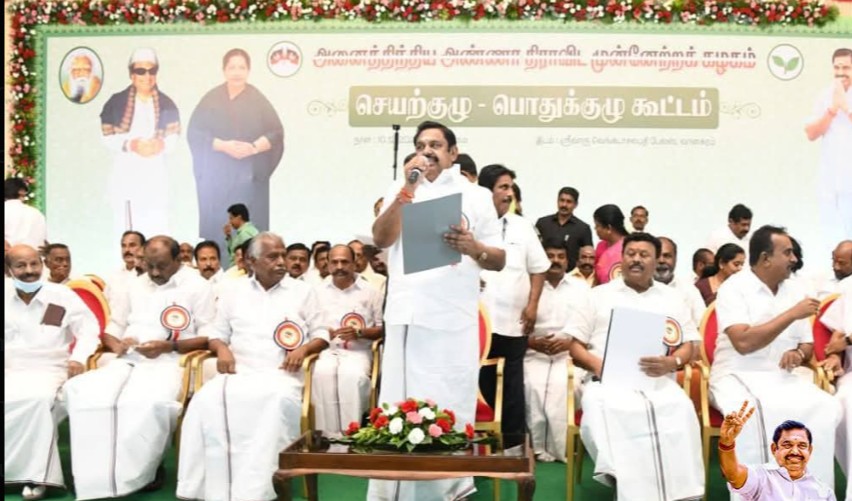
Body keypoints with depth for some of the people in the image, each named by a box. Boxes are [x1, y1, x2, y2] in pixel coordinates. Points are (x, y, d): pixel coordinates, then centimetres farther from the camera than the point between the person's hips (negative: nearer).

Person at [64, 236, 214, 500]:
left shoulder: (197, 287, 5)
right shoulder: (136, 286, 24)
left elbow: (208, 338, -1)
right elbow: (110, 330, 22)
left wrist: (169, 346, -14)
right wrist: (117, 345, -1)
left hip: (169, 362, -5)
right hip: (128, 360, 5)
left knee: (149, 402, -38)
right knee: (80, 391, -25)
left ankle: (134, 474, -15)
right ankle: (98, 477, -18)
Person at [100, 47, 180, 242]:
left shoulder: (167, 104, 9)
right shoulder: (116, 102, 4)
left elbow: (173, 138, 4)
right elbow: (108, 138, 0)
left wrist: (161, 144, -19)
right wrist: (130, 144, -18)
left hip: (155, 174, 1)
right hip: (125, 173, -1)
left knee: (157, 228, -6)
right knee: (125, 229, -2)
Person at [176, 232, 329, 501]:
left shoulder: (302, 291, 14)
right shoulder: (234, 291, 18)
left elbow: (321, 335, 12)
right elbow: (217, 334, 19)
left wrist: (304, 348, -9)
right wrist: (222, 349, -5)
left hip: (280, 375, -2)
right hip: (238, 373, 2)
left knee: (279, 401, -38)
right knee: (206, 400, -31)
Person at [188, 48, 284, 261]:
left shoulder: (258, 100, 2)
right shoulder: (211, 99, 4)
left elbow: (276, 133, -1)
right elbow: (195, 133, -1)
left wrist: (254, 147, -19)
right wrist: (222, 145, -17)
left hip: (249, 176, -1)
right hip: (216, 176, 1)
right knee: (216, 227, 1)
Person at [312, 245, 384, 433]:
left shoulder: (370, 291, 10)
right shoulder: (318, 291, 16)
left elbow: (383, 328, 7)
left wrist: (359, 333, -11)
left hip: (358, 351, -1)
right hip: (326, 350, 1)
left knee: (353, 375, -35)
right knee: (323, 373, -33)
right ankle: (327, 434, -28)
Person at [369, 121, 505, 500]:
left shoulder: (477, 196, 10)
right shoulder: (400, 191, 14)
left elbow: (499, 261, 7)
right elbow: (381, 240, -2)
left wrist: (474, 248, -15)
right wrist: (407, 190, -11)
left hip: (454, 320, -1)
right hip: (406, 316, 1)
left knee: (450, 408, 2)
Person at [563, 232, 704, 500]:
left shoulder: (672, 298, 21)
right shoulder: (599, 295, 17)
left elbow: (688, 346, 15)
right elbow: (575, 345, 12)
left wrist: (672, 362, -10)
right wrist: (596, 364, -11)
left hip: (658, 380, 1)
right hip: (607, 379, -1)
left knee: (680, 410, -33)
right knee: (604, 410, -37)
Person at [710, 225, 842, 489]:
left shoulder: (795, 291, 10)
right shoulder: (733, 288, -9)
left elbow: (808, 345, 16)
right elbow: (744, 342, -22)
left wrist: (799, 353, -10)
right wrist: (792, 314, -18)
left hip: (783, 378, 6)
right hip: (737, 377, -5)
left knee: (826, 407, -21)